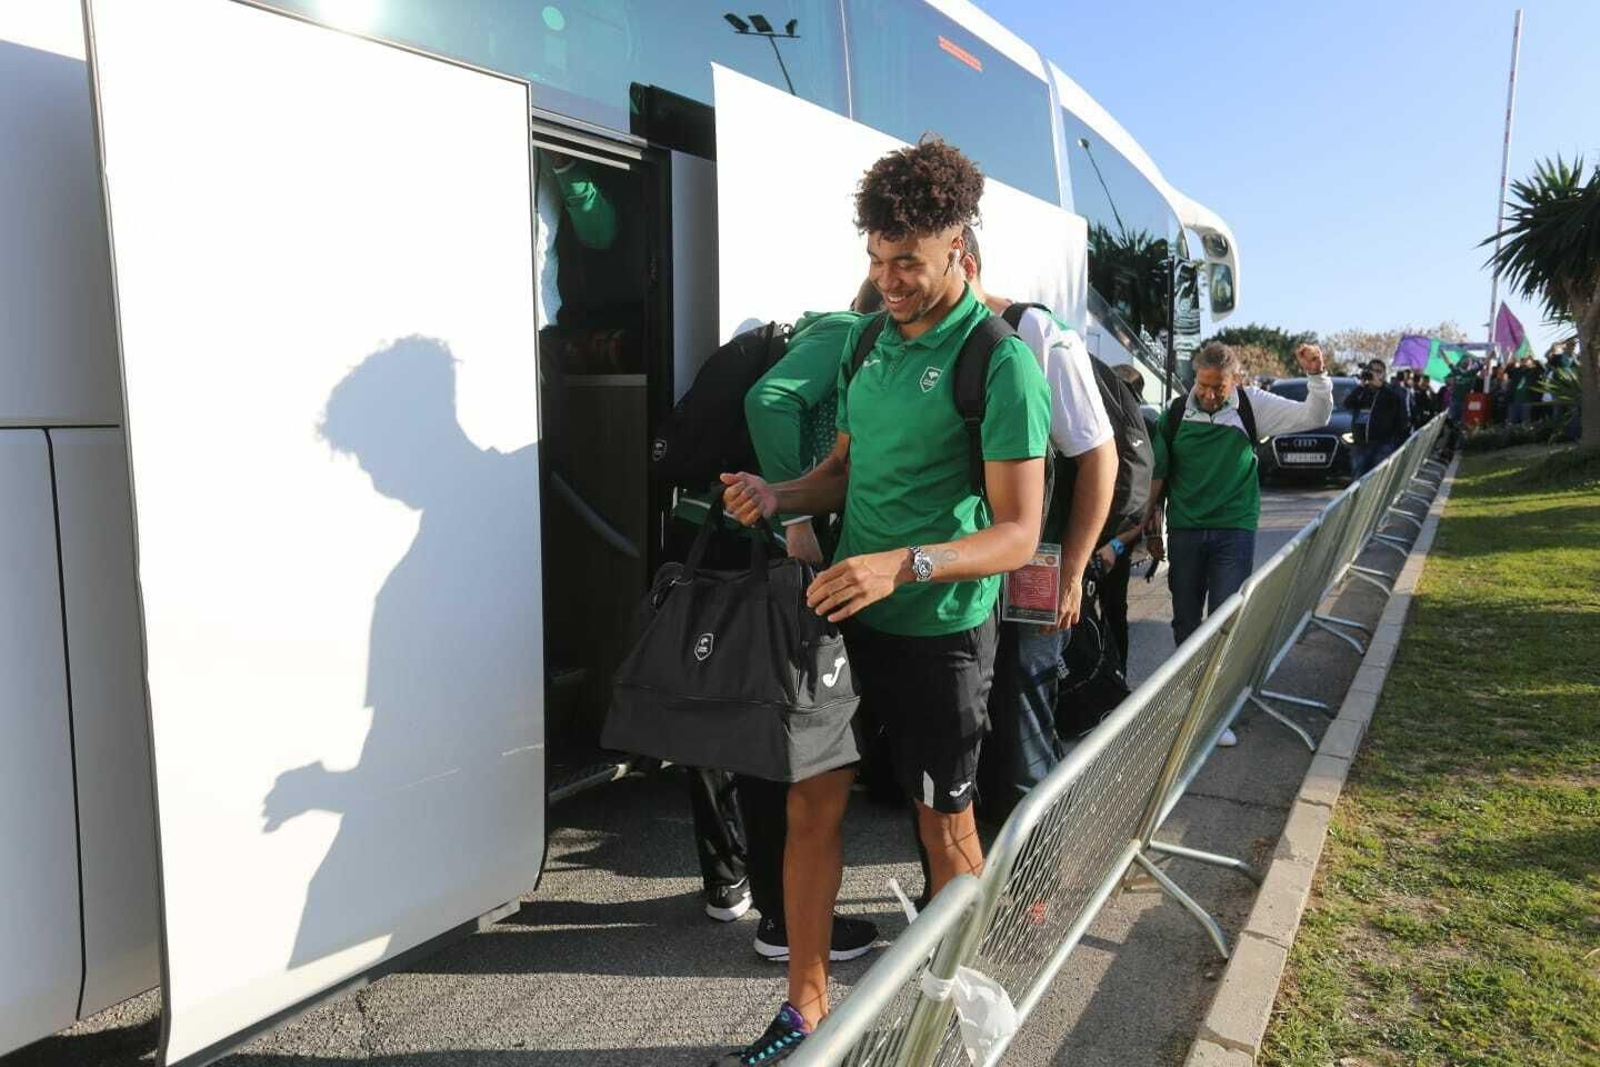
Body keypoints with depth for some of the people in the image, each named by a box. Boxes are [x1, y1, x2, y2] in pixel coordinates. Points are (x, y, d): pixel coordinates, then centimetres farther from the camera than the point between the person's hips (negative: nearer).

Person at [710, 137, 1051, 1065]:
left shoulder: (999, 362, -13)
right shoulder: (869, 341, 8)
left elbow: (1018, 534, -17)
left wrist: (903, 564, -32)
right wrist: (776, 496, -3)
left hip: (940, 630, -6)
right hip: (847, 613, 6)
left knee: (947, 826, 10)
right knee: (812, 804, 10)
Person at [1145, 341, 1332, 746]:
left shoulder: (1252, 406, -3)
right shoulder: (1176, 412, -2)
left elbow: (1314, 417, -4)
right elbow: (1159, 472, 6)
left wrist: (1317, 375, -21)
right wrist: (1152, 527, 7)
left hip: (1235, 530, -1)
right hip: (1184, 530, 1)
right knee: (1185, 621, 11)